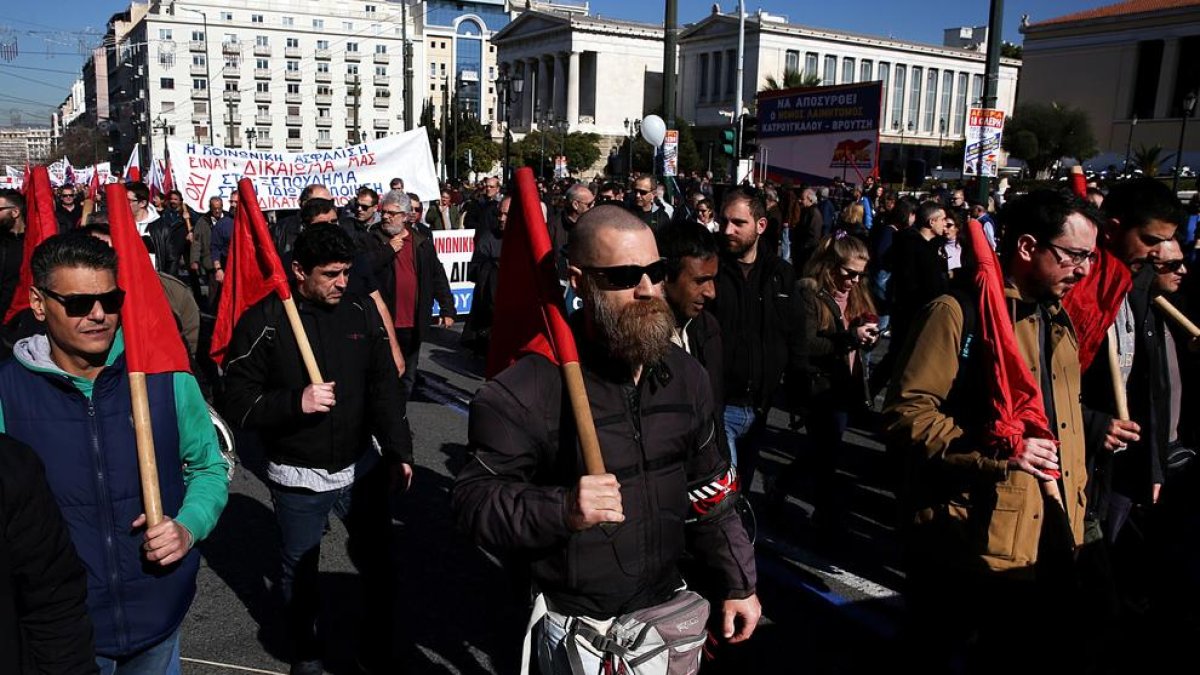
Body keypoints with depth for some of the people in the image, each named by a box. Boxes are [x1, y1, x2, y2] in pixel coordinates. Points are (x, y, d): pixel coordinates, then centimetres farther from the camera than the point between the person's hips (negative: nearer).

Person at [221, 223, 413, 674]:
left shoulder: (361, 312, -3)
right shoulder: (263, 322, -13)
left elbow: (386, 387, 3)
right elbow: (237, 402, -11)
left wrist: (399, 451, 0)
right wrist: (295, 402, -26)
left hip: (361, 466, 3)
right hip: (297, 478, -2)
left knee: (376, 560, 13)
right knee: (299, 568, 15)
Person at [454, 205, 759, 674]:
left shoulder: (685, 375, 0)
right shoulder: (526, 390, -21)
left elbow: (708, 489, 8)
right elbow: (475, 500, -19)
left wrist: (738, 583, 9)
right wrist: (561, 510, -35)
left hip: (670, 605, 5)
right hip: (581, 630, -5)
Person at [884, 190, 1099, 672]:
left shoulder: (1060, 320, 14)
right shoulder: (959, 313, -13)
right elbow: (905, 415, -19)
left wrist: (1073, 501, 19)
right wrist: (995, 452, -26)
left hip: (1048, 544, 8)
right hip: (968, 546, -8)